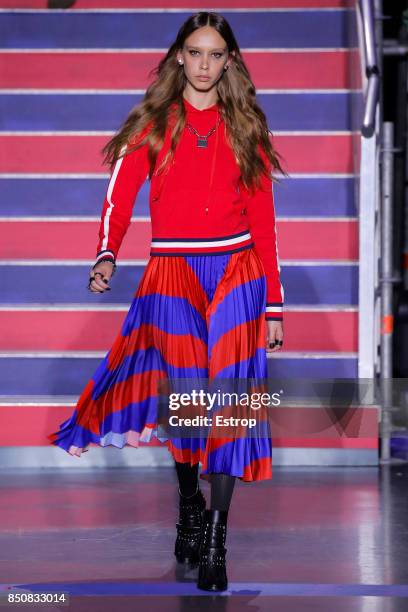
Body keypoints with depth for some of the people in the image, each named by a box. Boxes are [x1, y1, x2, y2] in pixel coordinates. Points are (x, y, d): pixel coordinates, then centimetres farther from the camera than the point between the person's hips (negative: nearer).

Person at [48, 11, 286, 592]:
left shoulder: (246, 128, 10)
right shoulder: (153, 124, 7)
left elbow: (263, 222, 10)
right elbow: (119, 197, -4)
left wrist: (274, 304, 8)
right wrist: (107, 255, -24)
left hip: (237, 273, 1)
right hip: (173, 275, 0)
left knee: (227, 402, -7)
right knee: (184, 399, -4)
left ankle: (214, 546, -4)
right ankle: (190, 508, 23)